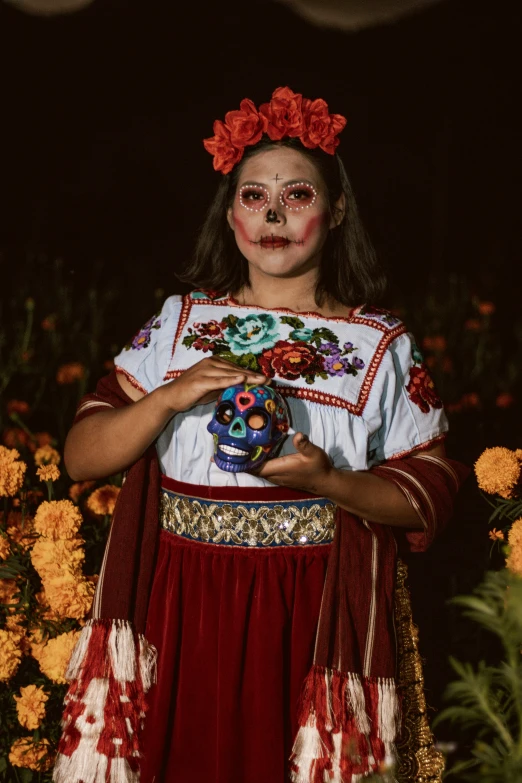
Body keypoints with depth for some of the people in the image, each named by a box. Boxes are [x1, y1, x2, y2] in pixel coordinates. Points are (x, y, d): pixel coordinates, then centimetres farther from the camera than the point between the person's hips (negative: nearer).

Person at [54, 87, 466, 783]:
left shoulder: (381, 347, 3)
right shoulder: (178, 325, 7)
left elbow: (430, 495, 0)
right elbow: (82, 457, 2)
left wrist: (330, 483, -18)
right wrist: (172, 396, -14)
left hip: (311, 621, -1)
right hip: (180, 615, 2)